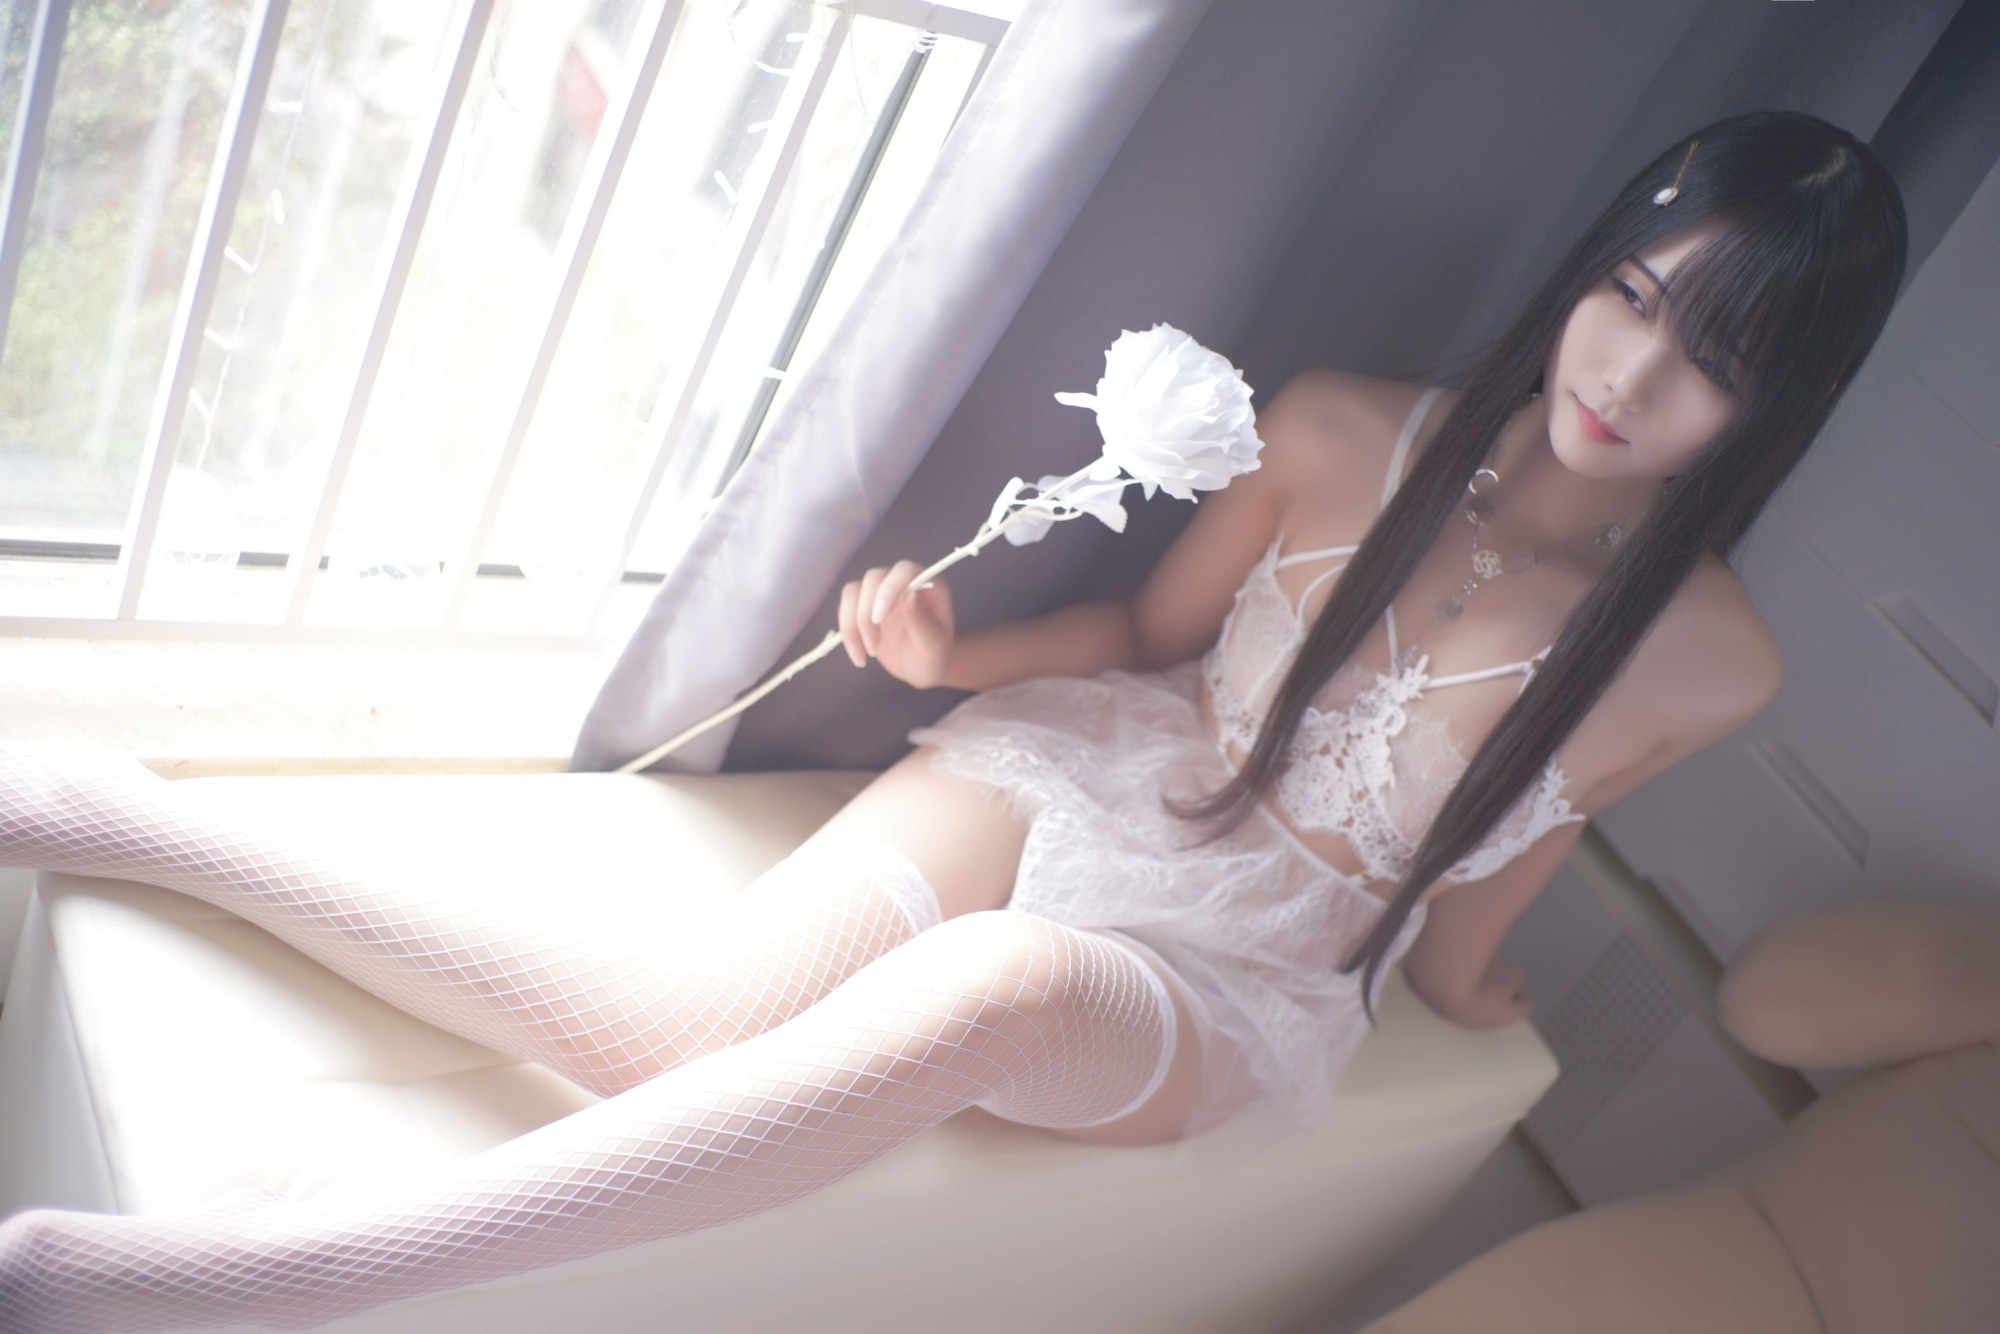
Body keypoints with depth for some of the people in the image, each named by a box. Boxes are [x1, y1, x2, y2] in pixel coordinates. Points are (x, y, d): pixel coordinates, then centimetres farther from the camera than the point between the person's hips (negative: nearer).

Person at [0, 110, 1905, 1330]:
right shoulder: (1347, 434, -5)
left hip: (1231, 986, -1)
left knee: (996, 985, -39)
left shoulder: (1701, 657, -5)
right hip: (1077, 774, 2)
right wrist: (953, 655, -5)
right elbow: (1155, 628, 8)